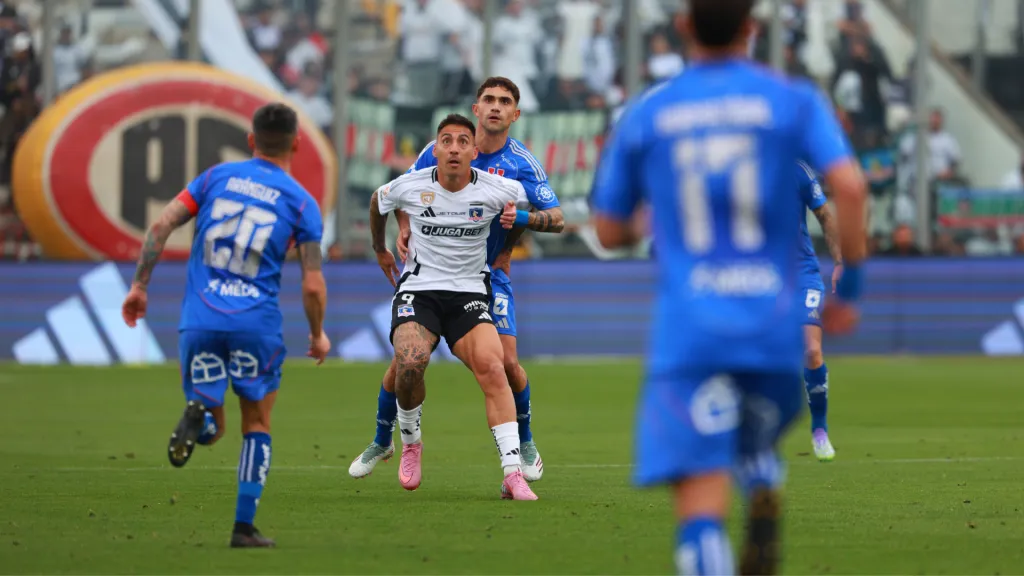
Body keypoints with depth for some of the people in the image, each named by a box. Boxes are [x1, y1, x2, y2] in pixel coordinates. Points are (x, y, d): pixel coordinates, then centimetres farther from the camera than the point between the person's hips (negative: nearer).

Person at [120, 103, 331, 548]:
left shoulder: (217, 176, 9)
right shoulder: (302, 203, 2)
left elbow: (160, 227, 1)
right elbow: (313, 285, -1)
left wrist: (139, 286, 9)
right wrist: (318, 335, 16)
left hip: (199, 321, 2)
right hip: (256, 323, -2)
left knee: (212, 430, 12)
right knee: (257, 425, 15)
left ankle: (198, 413, -25)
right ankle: (244, 527, 8)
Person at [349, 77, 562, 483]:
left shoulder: (522, 164, -8)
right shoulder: (439, 150, -6)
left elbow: (557, 219, -9)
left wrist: (521, 217, -28)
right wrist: (404, 229, -8)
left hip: (489, 272, -1)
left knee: (506, 362, -12)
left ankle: (525, 447, 13)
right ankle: (381, 442, 21)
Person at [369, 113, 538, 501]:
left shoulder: (497, 191, -5)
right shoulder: (410, 186, -5)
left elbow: (524, 203, 19)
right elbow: (378, 202, 20)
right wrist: (380, 250, 31)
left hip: (470, 293, 1)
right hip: (418, 290, 0)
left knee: (491, 368, -23)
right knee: (409, 362, -28)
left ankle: (513, 475, -23)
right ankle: (410, 443, 1)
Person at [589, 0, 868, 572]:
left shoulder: (642, 117, 8)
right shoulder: (793, 100, 4)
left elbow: (609, 231, 15)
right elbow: (849, 184, -10)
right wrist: (851, 289, 0)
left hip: (688, 329, -1)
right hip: (774, 326, 1)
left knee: (700, 501, -10)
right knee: (755, 444, 30)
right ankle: (764, 504, -2)